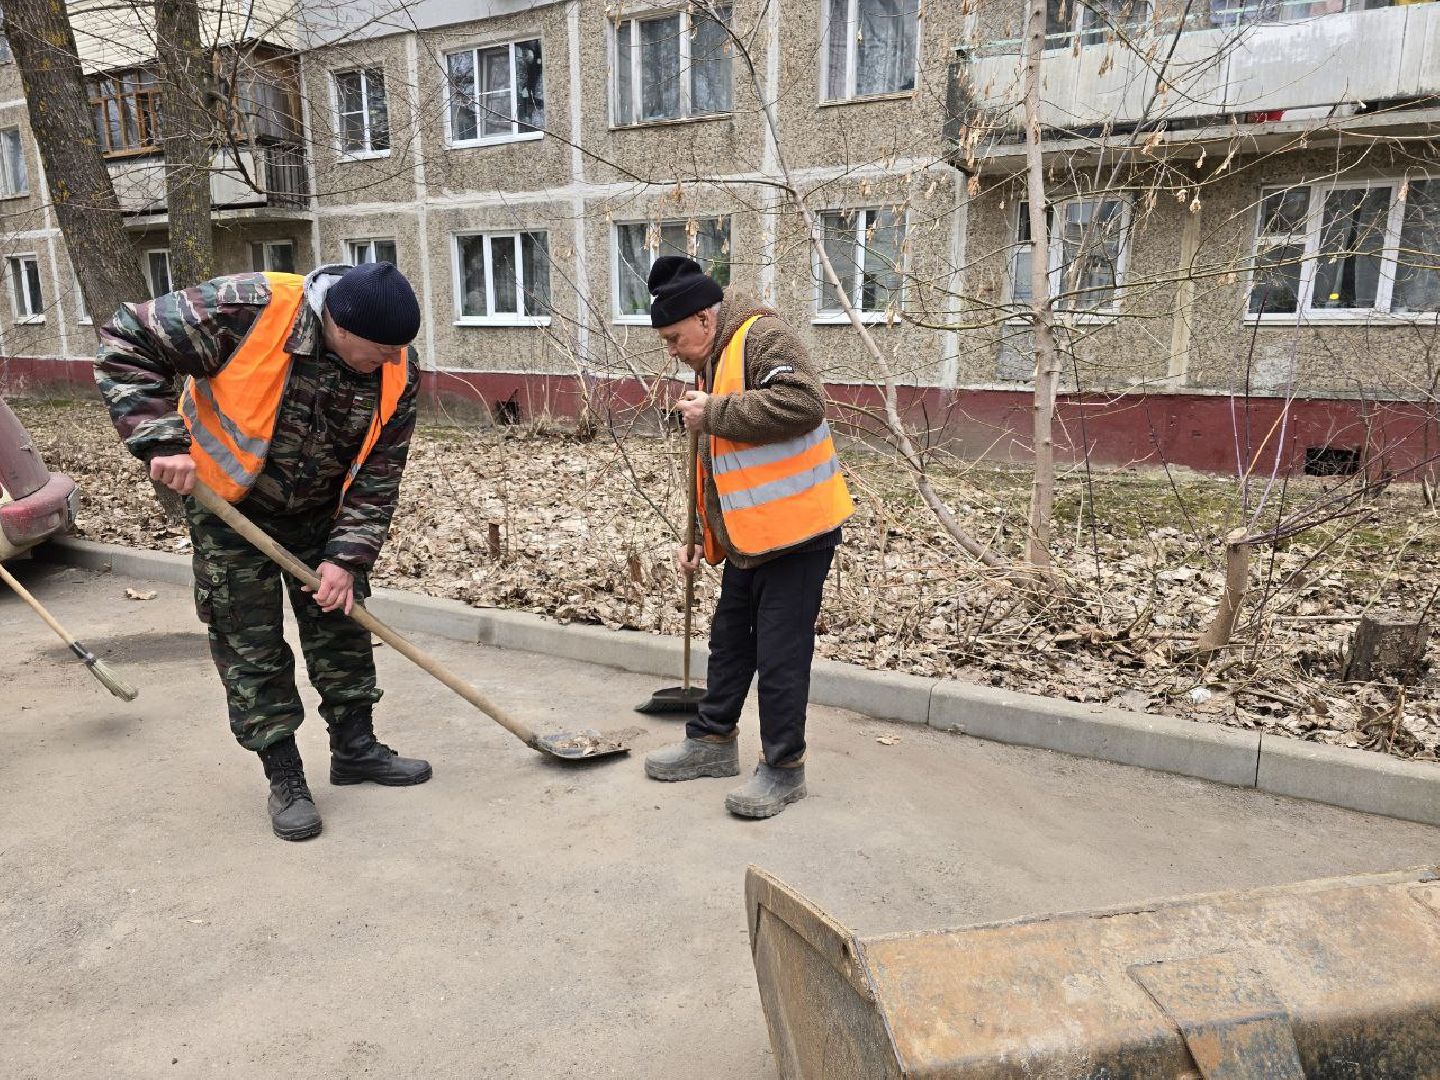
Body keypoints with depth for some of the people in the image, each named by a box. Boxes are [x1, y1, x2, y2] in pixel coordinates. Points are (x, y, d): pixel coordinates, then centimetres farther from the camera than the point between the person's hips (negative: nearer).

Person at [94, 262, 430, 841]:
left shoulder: (396, 370, -18)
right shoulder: (248, 310, -31)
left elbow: (378, 474, -11)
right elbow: (127, 341, -22)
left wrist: (347, 556, -16)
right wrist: (163, 441, -30)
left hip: (320, 512, 4)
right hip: (229, 506, -3)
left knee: (342, 624, 9)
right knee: (251, 646, 0)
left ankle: (354, 749, 25)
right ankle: (285, 778, 12)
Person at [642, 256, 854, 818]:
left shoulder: (762, 337, -11)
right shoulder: (711, 366, 17)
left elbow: (802, 404, -29)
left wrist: (714, 413, -22)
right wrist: (703, 539, 18)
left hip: (795, 530, -10)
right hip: (747, 537, 10)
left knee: (780, 654, -1)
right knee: (729, 641, 19)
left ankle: (783, 768, 14)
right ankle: (713, 741, 35)